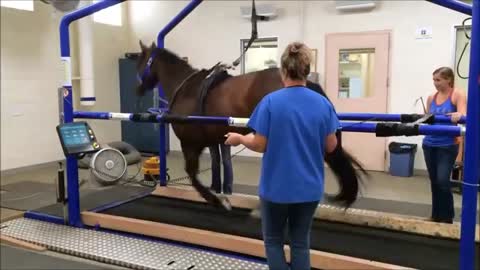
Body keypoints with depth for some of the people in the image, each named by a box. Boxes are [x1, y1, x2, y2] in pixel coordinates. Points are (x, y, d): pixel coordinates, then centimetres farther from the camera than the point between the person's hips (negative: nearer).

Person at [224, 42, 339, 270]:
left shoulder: (271, 101, -14)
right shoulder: (323, 104, -4)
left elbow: (260, 145, -12)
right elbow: (330, 146, 1)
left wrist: (238, 138, 7)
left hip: (276, 186, -3)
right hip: (309, 187, 3)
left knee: (273, 240, 17)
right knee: (300, 242, 16)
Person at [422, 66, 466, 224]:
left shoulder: (458, 95, -6)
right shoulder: (431, 97, 9)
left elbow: (462, 116, -20)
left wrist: (458, 115, -39)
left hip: (448, 146, -5)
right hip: (429, 144, 5)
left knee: (442, 181, -11)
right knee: (434, 181, 11)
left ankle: (447, 218, 4)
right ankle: (436, 215, 22)